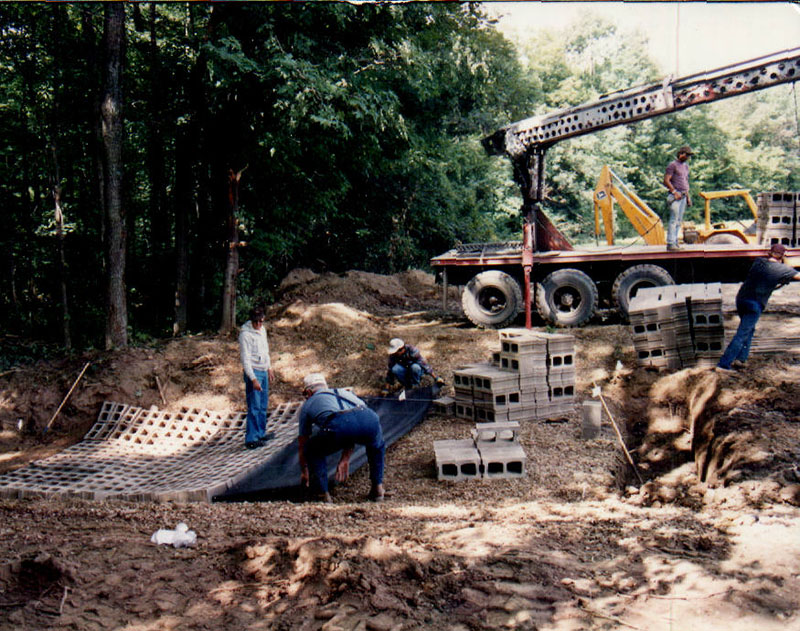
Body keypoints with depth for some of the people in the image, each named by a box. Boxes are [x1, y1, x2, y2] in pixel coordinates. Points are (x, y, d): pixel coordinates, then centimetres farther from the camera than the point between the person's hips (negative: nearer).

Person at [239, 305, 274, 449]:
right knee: (254, 407, -10)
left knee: (263, 405, 13)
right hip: (253, 372, -8)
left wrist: (269, 368, 26)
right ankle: (251, 439, -8)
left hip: (263, 371, 8)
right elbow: (246, 359, -19)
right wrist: (253, 379, -23)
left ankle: (261, 433, 24)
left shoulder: (262, 330, 9)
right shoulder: (245, 334, -16)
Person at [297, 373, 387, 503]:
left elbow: (302, 445, 42)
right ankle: (378, 489, 32)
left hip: (337, 426, -3)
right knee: (377, 446, 38)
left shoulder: (308, 404, 34)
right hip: (369, 418, 4)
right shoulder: (344, 393, 43)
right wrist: (345, 460, 57)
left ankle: (322, 494, 20)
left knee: (313, 452, 26)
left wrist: (304, 472, 56)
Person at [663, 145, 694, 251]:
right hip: (675, 195, -8)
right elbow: (666, 181, -12)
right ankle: (670, 243, -14)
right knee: (674, 220, -13)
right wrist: (674, 192, -18)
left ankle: (675, 242, 9)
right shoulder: (672, 165, -5)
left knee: (679, 221, 7)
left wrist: (688, 196, 21)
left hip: (683, 196, 8)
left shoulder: (686, 166, 21)